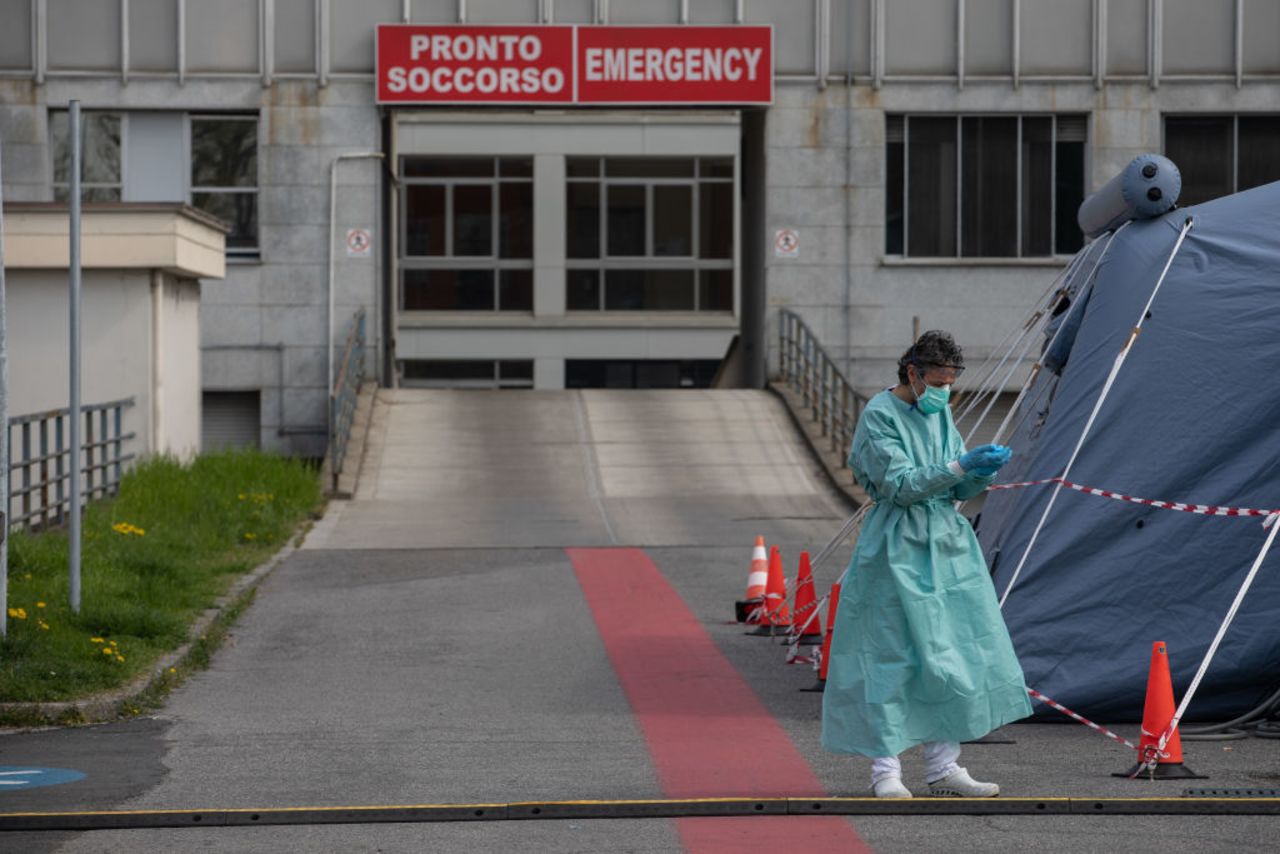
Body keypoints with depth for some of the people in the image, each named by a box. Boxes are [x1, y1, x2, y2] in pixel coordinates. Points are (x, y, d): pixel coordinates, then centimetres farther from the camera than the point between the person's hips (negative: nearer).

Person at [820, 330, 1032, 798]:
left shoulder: (940, 413, 13)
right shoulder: (880, 415, -9)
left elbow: (957, 490, 14)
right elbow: (900, 484, -17)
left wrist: (982, 473, -7)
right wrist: (959, 466, -21)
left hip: (946, 544, 7)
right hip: (897, 550, -7)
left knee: (952, 654, 5)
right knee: (892, 656, -5)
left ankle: (942, 766, 12)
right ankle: (886, 769, 1)